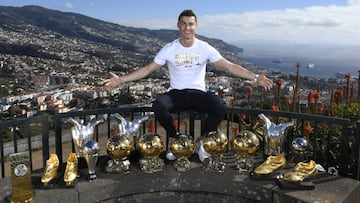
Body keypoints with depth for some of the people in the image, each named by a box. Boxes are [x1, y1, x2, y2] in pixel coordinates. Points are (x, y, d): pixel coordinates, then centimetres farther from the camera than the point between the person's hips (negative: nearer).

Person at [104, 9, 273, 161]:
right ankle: (174, 139, -4)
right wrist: (120, 80, -9)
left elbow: (230, 66, -3)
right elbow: (147, 69, 0)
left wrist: (255, 77, -13)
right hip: (176, 93, 0)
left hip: (198, 93, 0)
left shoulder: (205, 48, -2)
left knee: (220, 107, -31)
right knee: (158, 106, -34)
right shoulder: (169, 49, -1)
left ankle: (203, 140, -1)